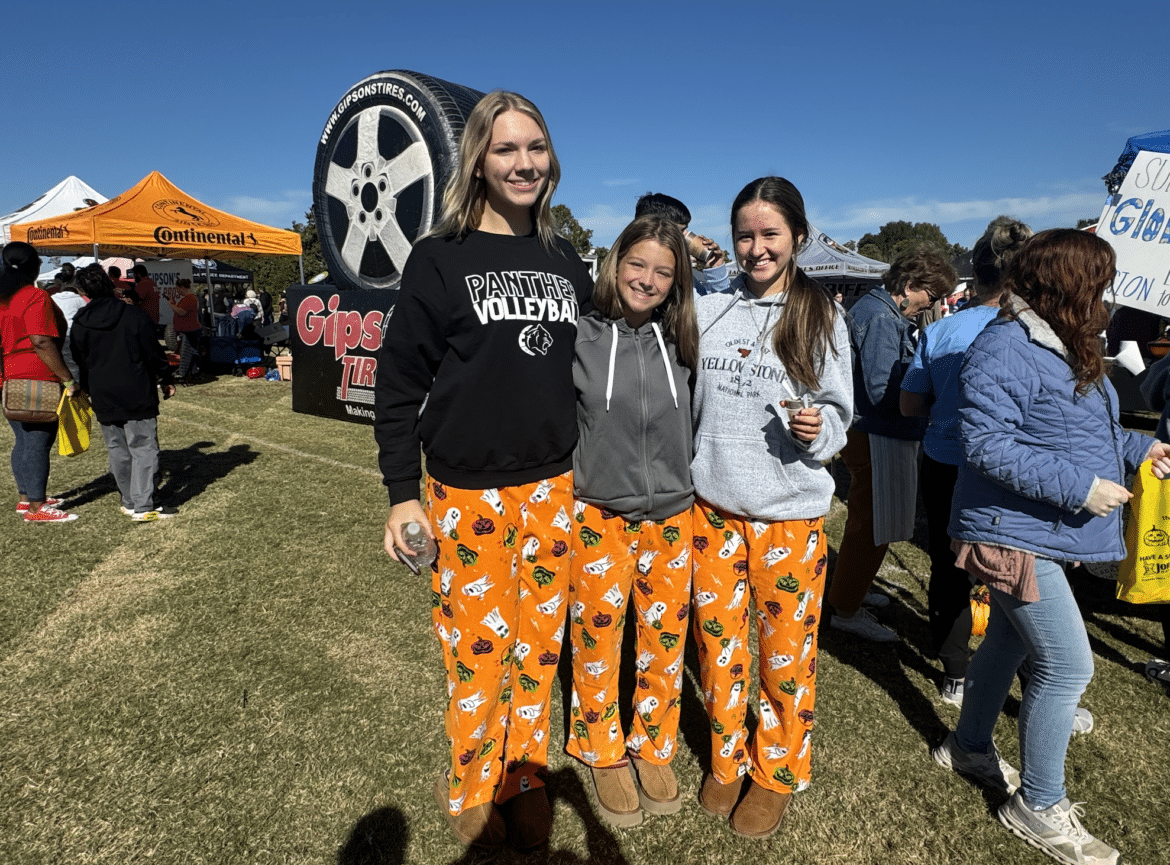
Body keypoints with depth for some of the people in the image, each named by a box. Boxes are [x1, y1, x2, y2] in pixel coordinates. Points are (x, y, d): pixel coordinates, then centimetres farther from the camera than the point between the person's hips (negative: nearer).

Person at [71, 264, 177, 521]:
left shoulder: (80, 324, 3)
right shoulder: (134, 314, -6)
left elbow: (79, 363, 9)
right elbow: (154, 351, -4)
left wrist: (89, 390, 22)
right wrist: (166, 380, 7)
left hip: (103, 398, 4)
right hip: (137, 394, -3)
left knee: (118, 451, 13)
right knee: (143, 449, -2)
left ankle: (130, 502, 20)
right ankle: (144, 506, -6)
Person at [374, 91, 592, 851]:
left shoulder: (567, 263, 8)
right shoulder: (441, 259, -3)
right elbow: (399, 381, -4)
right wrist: (402, 493, -7)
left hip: (553, 486, 4)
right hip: (467, 490, -3)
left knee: (539, 642, 12)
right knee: (478, 645, 7)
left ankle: (526, 777, 32)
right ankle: (473, 788, 30)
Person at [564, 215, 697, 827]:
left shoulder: (681, 340, -1)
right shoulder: (580, 334, -8)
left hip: (671, 513, 3)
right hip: (597, 513, -2)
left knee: (665, 637, 14)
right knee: (596, 638, 10)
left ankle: (653, 747, 37)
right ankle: (604, 754, 34)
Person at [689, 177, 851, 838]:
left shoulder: (823, 318, -2)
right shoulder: (708, 310, 3)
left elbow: (839, 413, 1)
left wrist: (818, 428, -17)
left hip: (790, 514, -2)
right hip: (713, 504, 2)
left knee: (786, 649, 8)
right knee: (718, 641, 12)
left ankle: (777, 772, 32)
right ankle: (726, 759, 34)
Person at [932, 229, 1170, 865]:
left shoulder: (1064, 347, 12)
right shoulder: (1004, 349, -21)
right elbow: (988, 443, -27)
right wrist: (1079, 487, -26)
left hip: (1039, 535, 10)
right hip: (1013, 535, -10)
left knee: (1009, 641, 21)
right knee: (1068, 665, -4)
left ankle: (969, 747, 41)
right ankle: (1038, 806, 14)